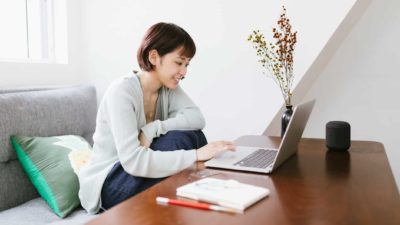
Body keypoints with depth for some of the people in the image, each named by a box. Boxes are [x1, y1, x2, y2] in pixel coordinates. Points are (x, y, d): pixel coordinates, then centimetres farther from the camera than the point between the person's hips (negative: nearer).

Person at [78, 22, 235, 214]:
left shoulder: (168, 87, -1)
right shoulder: (121, 91, -24)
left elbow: (197, 119, -16)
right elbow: (133, 160, -33)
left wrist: (153, 129, -29)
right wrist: (196, 155, -37)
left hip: (141, 171, 6)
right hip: (107, 184, -6)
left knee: (190, 134, -16)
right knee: (178, 138, -26)